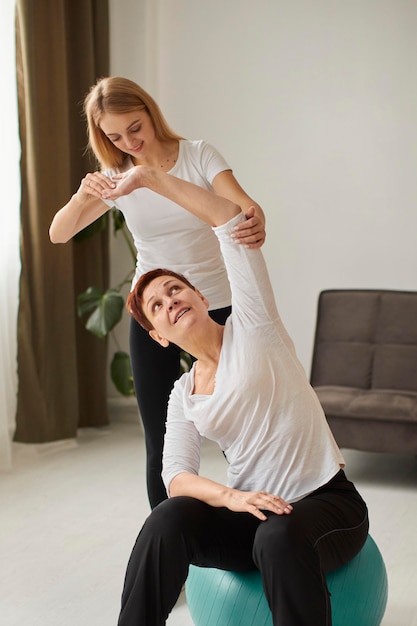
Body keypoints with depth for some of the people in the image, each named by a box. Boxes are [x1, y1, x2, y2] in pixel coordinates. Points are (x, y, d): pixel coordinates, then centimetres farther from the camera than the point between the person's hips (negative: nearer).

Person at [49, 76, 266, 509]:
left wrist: (255, 225, -46)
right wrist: (81, 197, -29)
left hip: (216, 307, -2)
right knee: (161, 446, 4)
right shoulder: (116, 177, 0)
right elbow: (58, 234, -7)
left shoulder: (198, 156, -7)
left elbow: (245, 206, -21)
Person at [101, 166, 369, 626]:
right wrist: (230, 496, -24)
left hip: (327, 502, -4)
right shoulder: (183, 396, 12)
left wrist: (149, 177, -5)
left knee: (279, 537, -38)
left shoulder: (251, 327, 0)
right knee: (169, 517, -25)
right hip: (253, 511, 4)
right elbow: (176, 475, -3)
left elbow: (231, 220, -7)